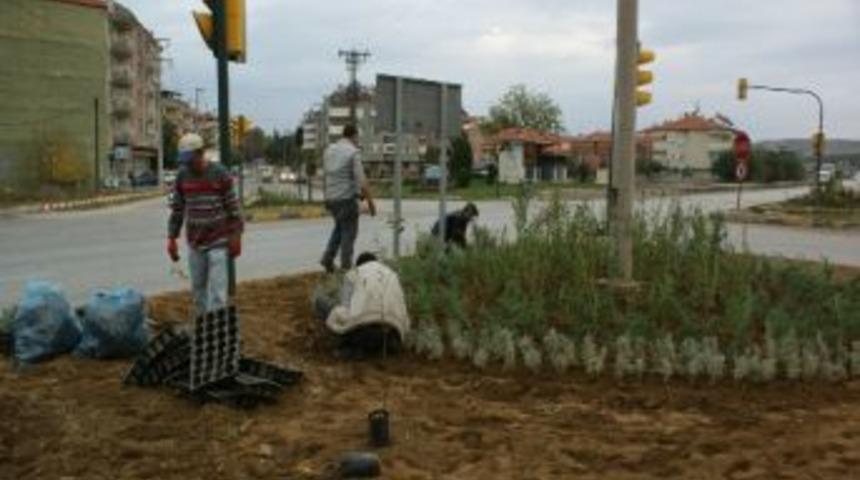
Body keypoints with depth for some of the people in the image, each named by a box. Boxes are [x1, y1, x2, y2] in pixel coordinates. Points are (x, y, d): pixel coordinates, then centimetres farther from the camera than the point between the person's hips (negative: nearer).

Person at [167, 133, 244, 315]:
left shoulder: (220, 174, -9)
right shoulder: (182, 176, 2)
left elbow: (233, 206, -6)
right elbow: (177, 209, 8)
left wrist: (236, 237, -8)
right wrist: (172, 239, 6)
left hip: (219, 242, -4)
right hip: (195, 243, 4)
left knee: (217, 289, -8)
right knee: (198, 287, 9)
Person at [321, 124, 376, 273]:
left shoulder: (329, 150, 9)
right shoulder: (354, 152, -13)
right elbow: (361, 180, -19)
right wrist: (370, 201, -10)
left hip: (330, 198, 7)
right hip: (347, 199, -6)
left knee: (340, 226, 26)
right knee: (349, 233, 5)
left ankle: (328, 258, 15)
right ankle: (346, 268, 6)